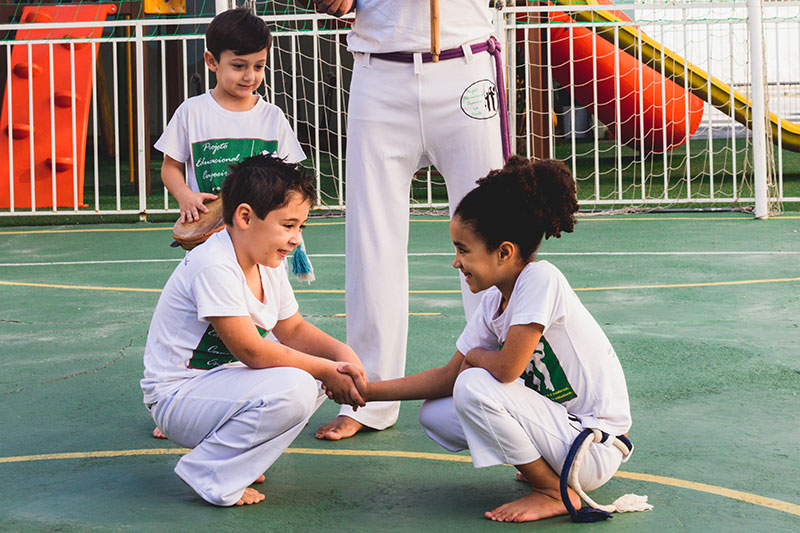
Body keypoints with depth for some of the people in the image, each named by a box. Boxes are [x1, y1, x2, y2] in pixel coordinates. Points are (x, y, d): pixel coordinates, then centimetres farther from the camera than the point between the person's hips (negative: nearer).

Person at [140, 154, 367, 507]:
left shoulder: (268, 265, 5)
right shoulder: (213, 266, -25)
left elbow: (293, 330, 13)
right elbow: (251, 351, -26)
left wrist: (342, 355, -7)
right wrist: (327, 371, -19)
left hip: (220, 380, 10)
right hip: (176, 397, -10)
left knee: (317, 376, 4)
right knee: (293, 389, -29)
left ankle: (238, 456, 8)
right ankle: (209, 475, -13)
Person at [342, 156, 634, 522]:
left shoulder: (540, 279, -20)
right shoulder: (493, 301, 5)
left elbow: (507, 368, -27)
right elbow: (449, 375, 10)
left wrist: (475, 356, -3)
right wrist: (368, 391, 6)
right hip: (562, 426, 9)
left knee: (474, 388, -24)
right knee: (435, 415, 5)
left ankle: (556, 493, -8)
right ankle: (545, 469, 11)